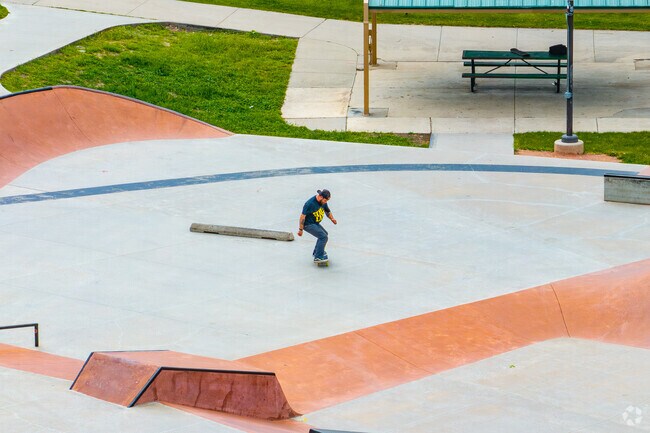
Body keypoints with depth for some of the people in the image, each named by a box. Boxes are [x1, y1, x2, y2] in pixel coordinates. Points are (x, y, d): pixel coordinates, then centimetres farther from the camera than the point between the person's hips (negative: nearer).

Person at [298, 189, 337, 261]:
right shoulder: (310, 203, -28)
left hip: (315, 223, 10)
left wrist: (332, 218, -7)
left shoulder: (323, 202, -3)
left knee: (324, 234, 26)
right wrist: (300, 229, -20)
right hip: (308, 224, -10)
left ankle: (316, 253, 43)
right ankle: (318, 257, -16)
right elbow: (303, 216, -23)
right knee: (323, 237, -19)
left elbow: (328, 211, 14)